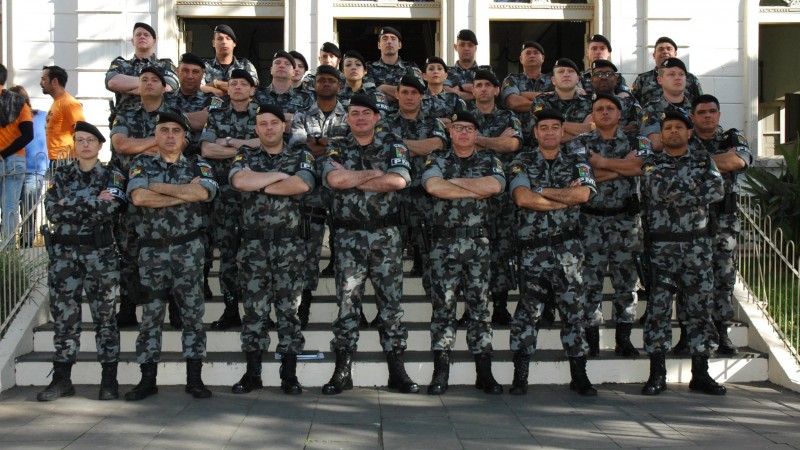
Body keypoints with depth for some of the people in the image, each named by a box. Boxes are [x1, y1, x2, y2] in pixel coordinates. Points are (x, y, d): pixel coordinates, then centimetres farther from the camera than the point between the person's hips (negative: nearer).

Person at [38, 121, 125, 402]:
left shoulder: (113, 176, 4)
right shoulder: (62, 176, 10)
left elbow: (110, 210, -13)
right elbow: (52, 211, -6)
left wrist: (71, 206, -11)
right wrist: (94, 203, -10)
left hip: (100, 253, -2)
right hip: (64, 253, 2)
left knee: (104, 317, 1)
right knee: (64, 316, 4)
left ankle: (109, 380, 7)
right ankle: (61, 379, 11)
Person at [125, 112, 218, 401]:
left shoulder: (198, 166, 8)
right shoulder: (142, 165, 7)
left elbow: (203, 192, -14)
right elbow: (138, 197, -13)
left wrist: (158, 186, -10)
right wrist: (185, 193, -10)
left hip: (188, 249, 0)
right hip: (152, 249, 0)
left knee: (192, 312, 2)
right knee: (150, 314, 3)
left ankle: (194, 378, 8)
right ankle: (148, 379, 10)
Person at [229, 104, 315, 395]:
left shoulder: (301, 156, 9)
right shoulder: (246, 156, 12)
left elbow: (303, 185, -12)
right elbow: (239, 180, -10)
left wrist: (260, 185, -6)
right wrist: (280, 175, -5)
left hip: (290, 243, -1)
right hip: (254, 243, 1)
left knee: (289, 308, 1)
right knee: (254, 308, 2)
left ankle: (289, 374, 6)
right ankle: (252, 373, 9)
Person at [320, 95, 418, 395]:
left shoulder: (393, 145, 7)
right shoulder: (336, 148, 8)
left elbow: (399, 180, -12)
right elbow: (334, 179, -13)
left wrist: (352, 179, -9)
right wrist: (374, 173, -7)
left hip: (386, 235, 0)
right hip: (349, 237, 0)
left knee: (391, 301, 3)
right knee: (347, 302, 0)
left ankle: (396, 370, 9)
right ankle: (342, 370, 5)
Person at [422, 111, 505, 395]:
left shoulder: (490, 161, 12)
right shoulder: (437, 160, 9)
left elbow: (495, 185, -10)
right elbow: (433, 186, -13)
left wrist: (455, 181, -5)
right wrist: (475, 191, -8)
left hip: (478, 241, 1)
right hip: (445, 241, -1)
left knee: (480, 305, 2)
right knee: (443, 305, -2)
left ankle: (484, 373, 5)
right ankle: (440, 372, 1)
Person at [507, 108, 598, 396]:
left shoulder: (577, 163, 11)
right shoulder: (522, 163, 7)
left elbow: (583, 194, -9)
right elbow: (521, 197, -11)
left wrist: (542, 191, -6)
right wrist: (565, 199, -9)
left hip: (568, 249, 1)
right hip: (532, 247, -1)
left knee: (574, 309, 3)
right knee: (527, 310, -2)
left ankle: (579, 375, 12)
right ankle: (520, 377, 3)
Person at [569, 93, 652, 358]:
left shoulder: (638, 142, 10)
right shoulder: (579, 143, 7)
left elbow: (640, 167, -11)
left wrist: (601, 162, -8)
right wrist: (623, 165, -8)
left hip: (627, 220, 1)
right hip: (591, 219, -1)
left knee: (626, 281, 4)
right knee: (590, 280, -2)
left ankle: (624, 340, 13)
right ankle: (591, 341, 5)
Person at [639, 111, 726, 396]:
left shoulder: (704, 161, 12)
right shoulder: (652, 164, 7)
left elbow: (718, 190, -6)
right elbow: (657, 191, -13)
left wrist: (676, 194, -10)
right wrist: (695, 192, -9)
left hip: (698, 245, 2)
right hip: (662, 246, -2)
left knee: (700, 307, 4)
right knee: (658, 308, -3)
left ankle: (700, 374, 11)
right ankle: (657, 375, 3)